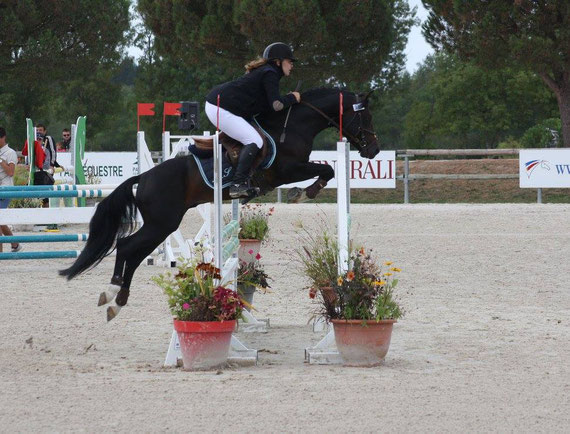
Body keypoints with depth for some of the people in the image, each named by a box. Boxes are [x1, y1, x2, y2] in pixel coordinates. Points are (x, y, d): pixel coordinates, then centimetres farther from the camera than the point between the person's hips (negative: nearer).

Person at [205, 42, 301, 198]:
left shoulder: (263, 71, 23)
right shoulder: (270, 74, -9)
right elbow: (277, 105, -20)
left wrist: (288, 98, 16)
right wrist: (293, 98, -2)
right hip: (221, 109, -11)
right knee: (255, 141, -14)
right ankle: (238, 185, -20)